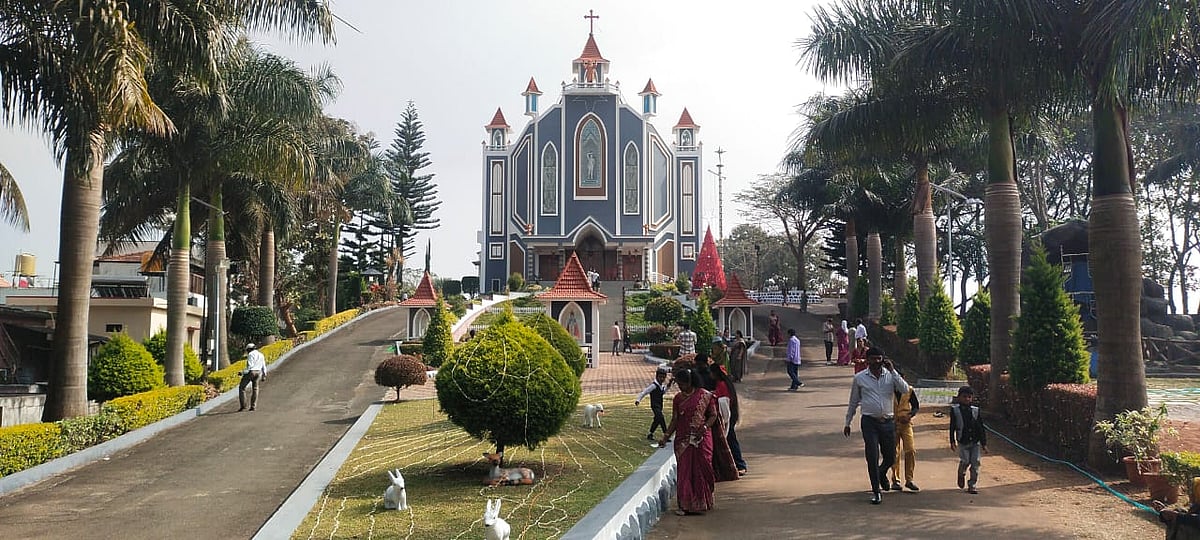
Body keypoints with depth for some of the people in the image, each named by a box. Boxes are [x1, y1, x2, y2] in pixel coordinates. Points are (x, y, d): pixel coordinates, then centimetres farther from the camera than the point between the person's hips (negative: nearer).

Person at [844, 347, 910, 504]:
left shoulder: (890, 375, 4)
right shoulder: (860, 378, 2)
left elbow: (904, 389, -13)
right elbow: (853, 402, 10)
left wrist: (892, 370, -16)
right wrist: (847, 423, 12)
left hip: (888, 422, 2)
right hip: (869, 422, -2)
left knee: (890, 458, 11)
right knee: (872, 458, -5)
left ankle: (881, 474, 44)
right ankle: (876, 491, 9)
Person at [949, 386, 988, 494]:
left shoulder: (976, 410, 6)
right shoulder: (955, 410, 2)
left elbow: (981, 428, 7)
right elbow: (952, 427, 2)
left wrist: (984, 443, 4)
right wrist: (952, 441, -4)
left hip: (975, 441, 2)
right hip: (962, 441, -2)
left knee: (975, 462, -3)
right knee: (965, 461, -12)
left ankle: (972, 485, 8)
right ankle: (961, 473, 22)